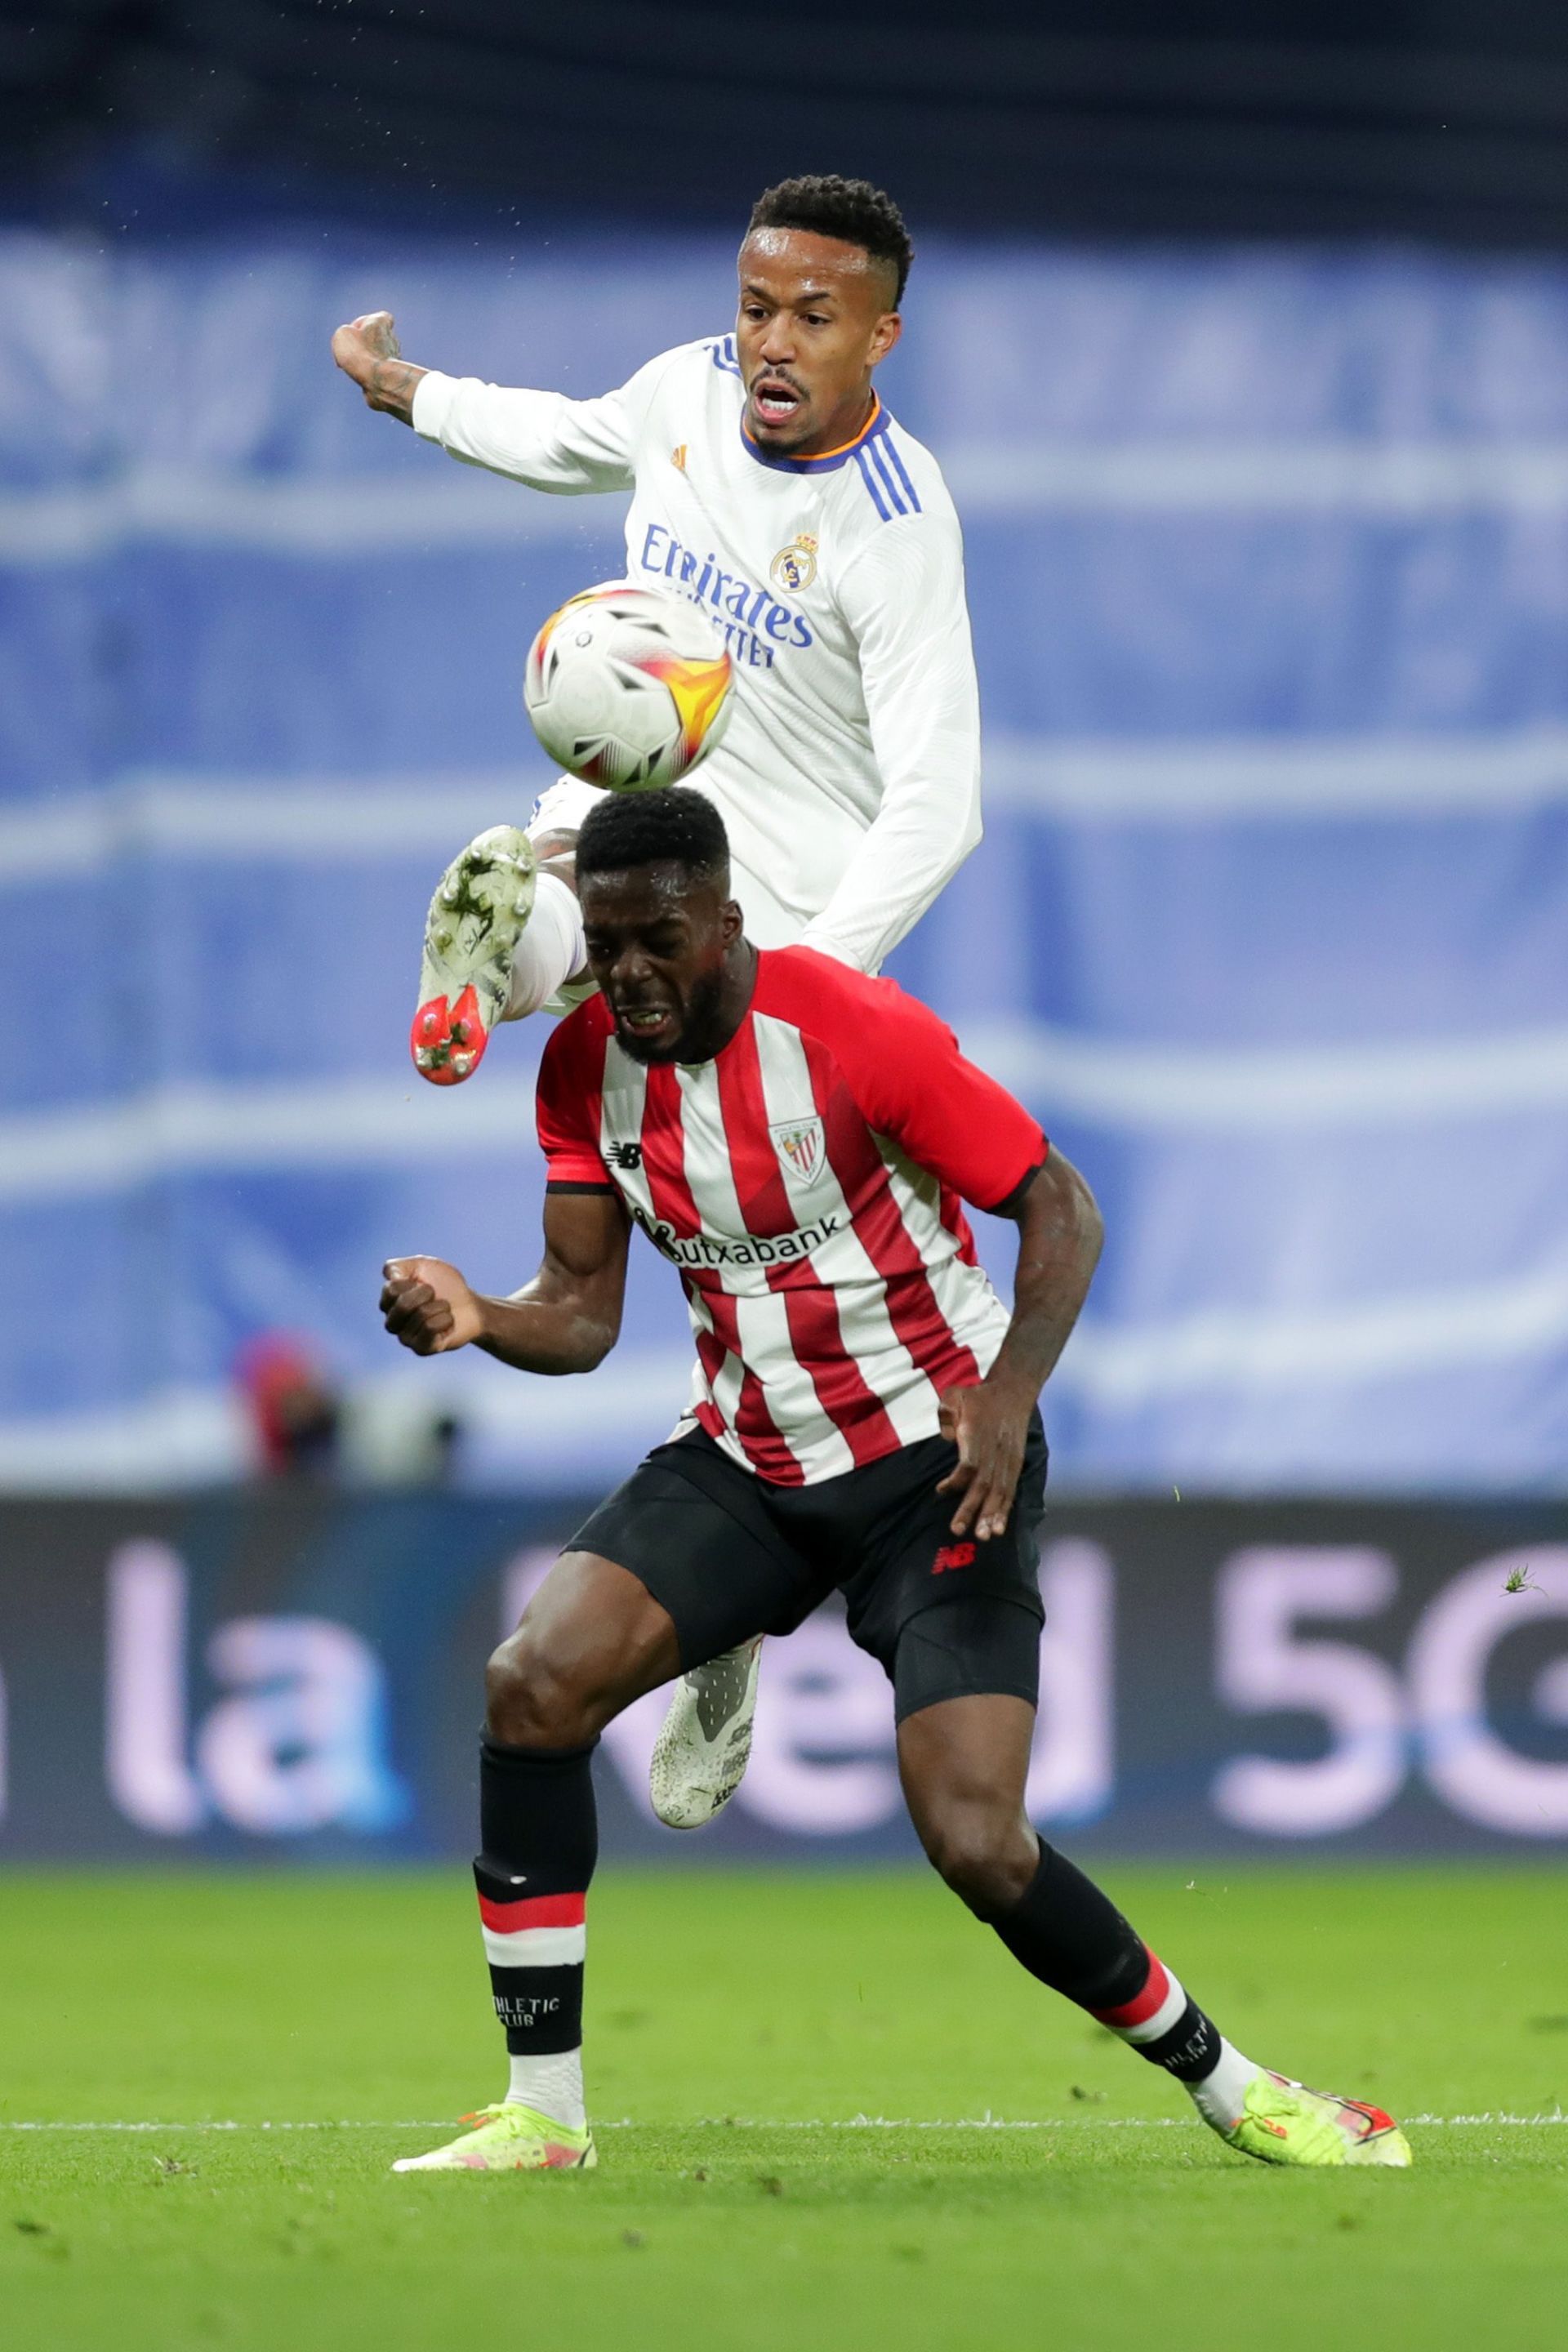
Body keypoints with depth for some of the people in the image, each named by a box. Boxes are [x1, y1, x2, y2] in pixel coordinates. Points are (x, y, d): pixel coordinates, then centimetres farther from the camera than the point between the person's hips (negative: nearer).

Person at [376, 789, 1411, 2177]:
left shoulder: (853, 1030, -20)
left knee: (979, 1846, -18)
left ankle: (1234, 2090, 4)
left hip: (935, 1459, -5)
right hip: (748, 1461, 5)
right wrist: (476, 1320, -21)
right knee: (535, 1683, -17)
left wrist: (1008, 1395, -29)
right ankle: (543, 2113, -7)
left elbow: (1060, 1208, -14)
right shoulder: (586, 1066, -2)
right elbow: (582, 1312, 1)